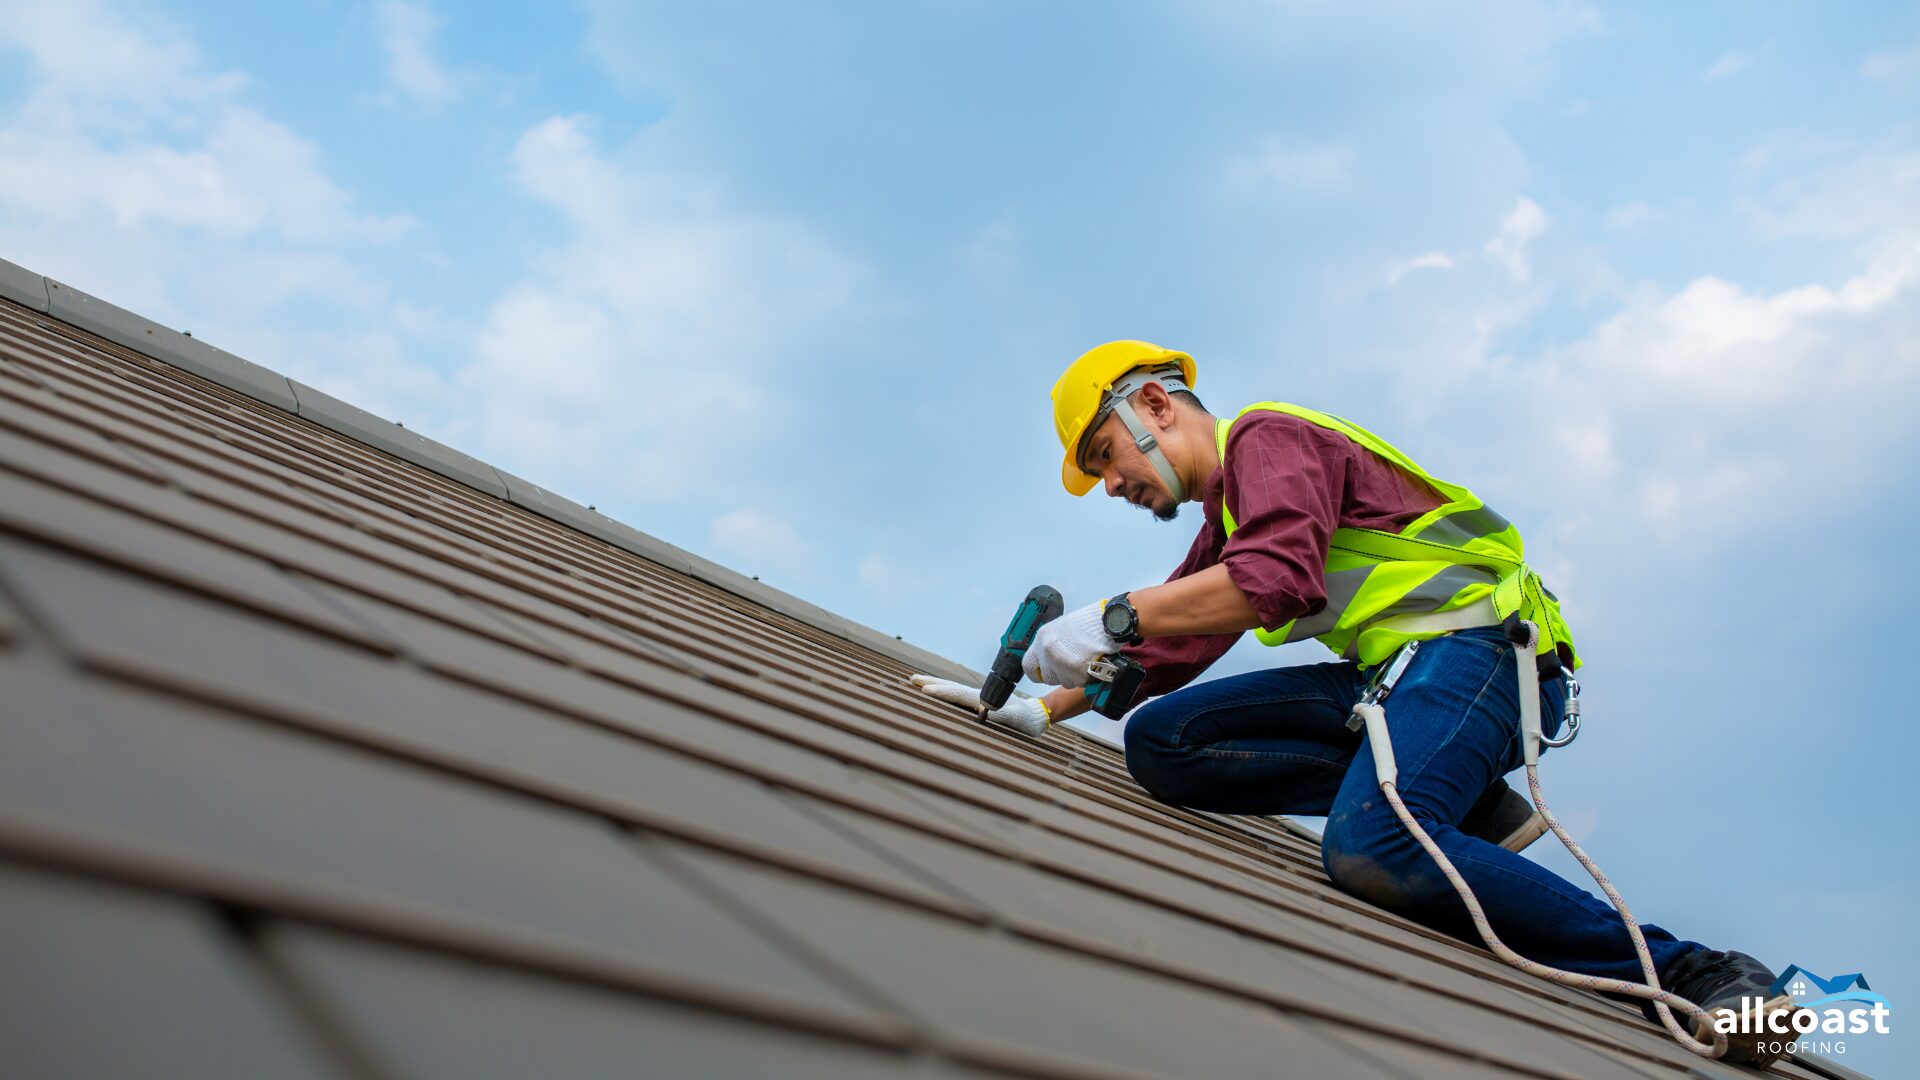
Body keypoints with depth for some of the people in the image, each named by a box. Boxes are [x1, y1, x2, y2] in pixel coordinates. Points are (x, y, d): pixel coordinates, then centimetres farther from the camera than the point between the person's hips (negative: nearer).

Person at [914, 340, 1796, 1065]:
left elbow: (1280, 578, -22)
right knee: (1160, 743, -6)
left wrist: (1109, 617, -20)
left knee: (1370, 849, -35)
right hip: (1388, 676, 9)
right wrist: (1043, 710, 23)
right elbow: (1168, 652, 31)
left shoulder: (1267, 436, -3)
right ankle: (1463, 807, -8)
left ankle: (1696, 977, -23)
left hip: (1478, 647, -9)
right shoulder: (1224, 522, 27)